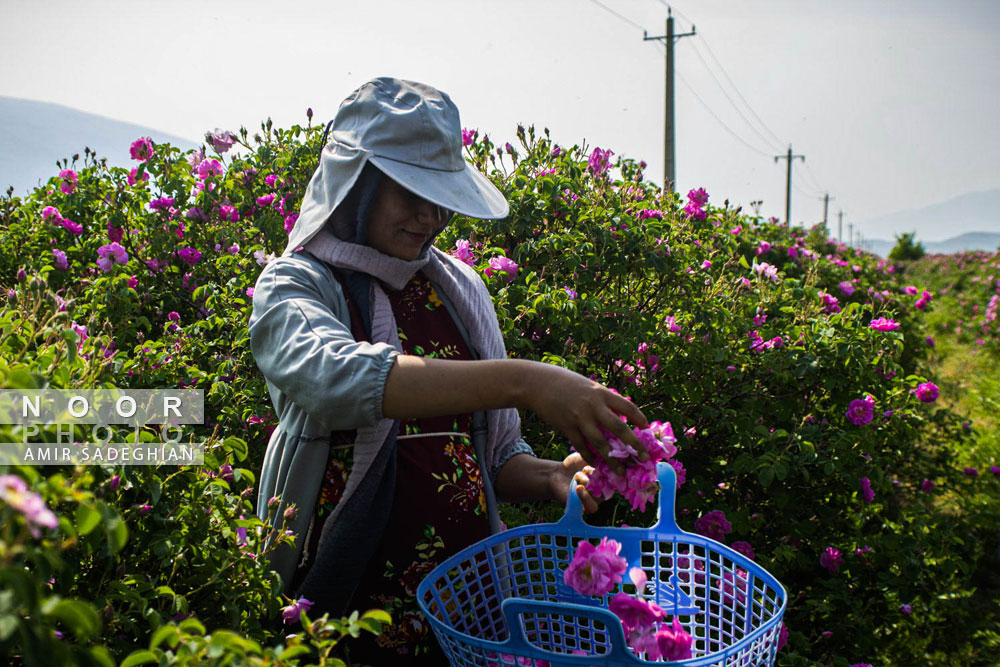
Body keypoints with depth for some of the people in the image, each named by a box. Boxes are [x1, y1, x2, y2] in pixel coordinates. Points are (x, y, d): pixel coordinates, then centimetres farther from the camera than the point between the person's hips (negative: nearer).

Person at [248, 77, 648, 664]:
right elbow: (337, 374, -31)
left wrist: (550, 479, -10)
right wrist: (523, 381, -38)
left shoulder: (460, 289, 7)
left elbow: (495, 456, 12)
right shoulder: (293, 286, -7)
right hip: (342, 614, -4)